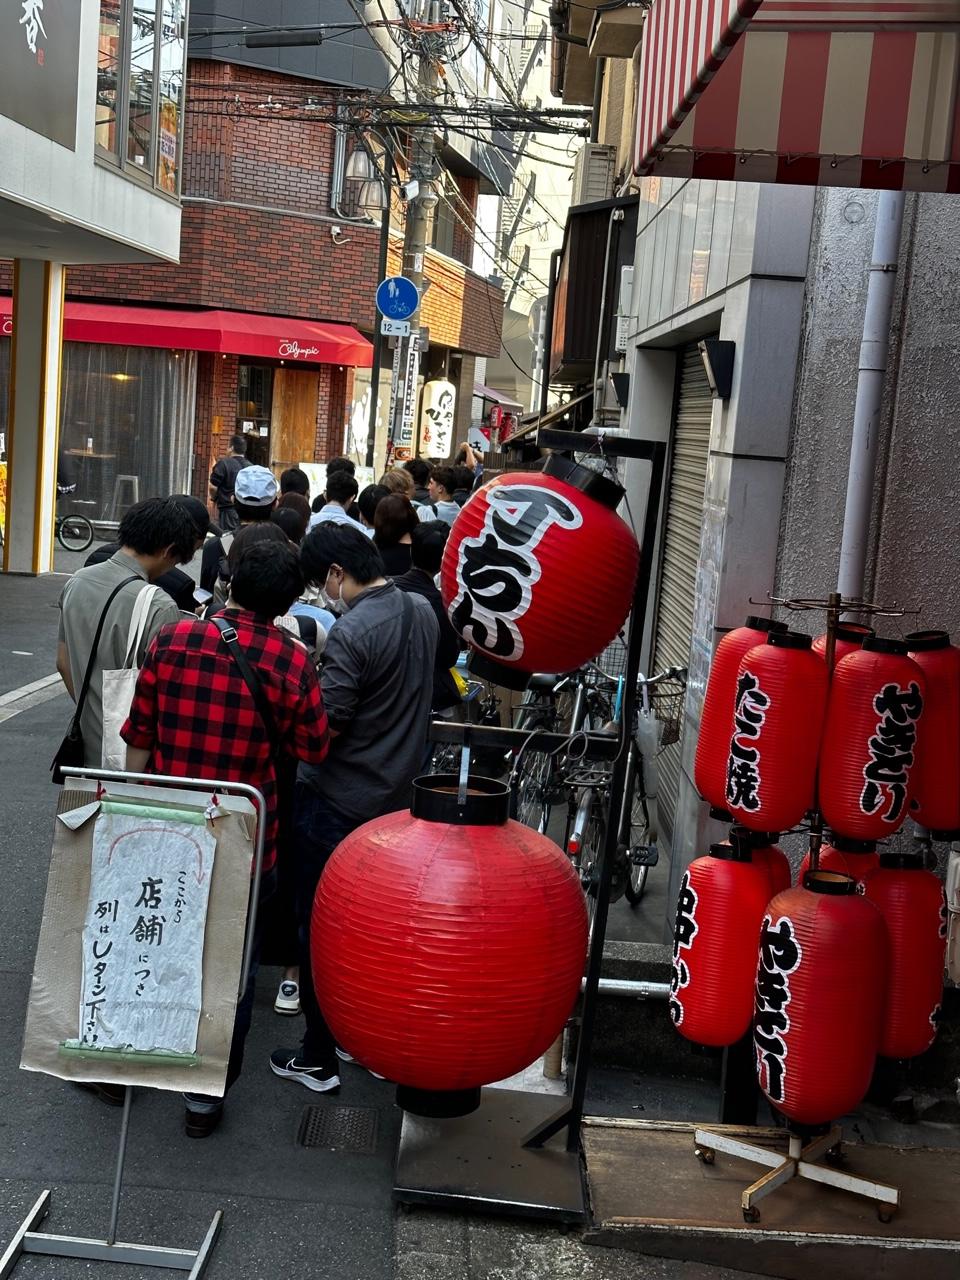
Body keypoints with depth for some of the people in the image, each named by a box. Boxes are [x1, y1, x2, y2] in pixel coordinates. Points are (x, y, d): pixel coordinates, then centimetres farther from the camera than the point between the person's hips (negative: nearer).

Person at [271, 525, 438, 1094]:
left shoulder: (352, 631, -23)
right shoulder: (424, 613, 3)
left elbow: (325, 727, -22)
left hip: (338, 804, -8)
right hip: (397, 796, 8)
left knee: (321, 928, 7)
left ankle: (319, 1058, 17)